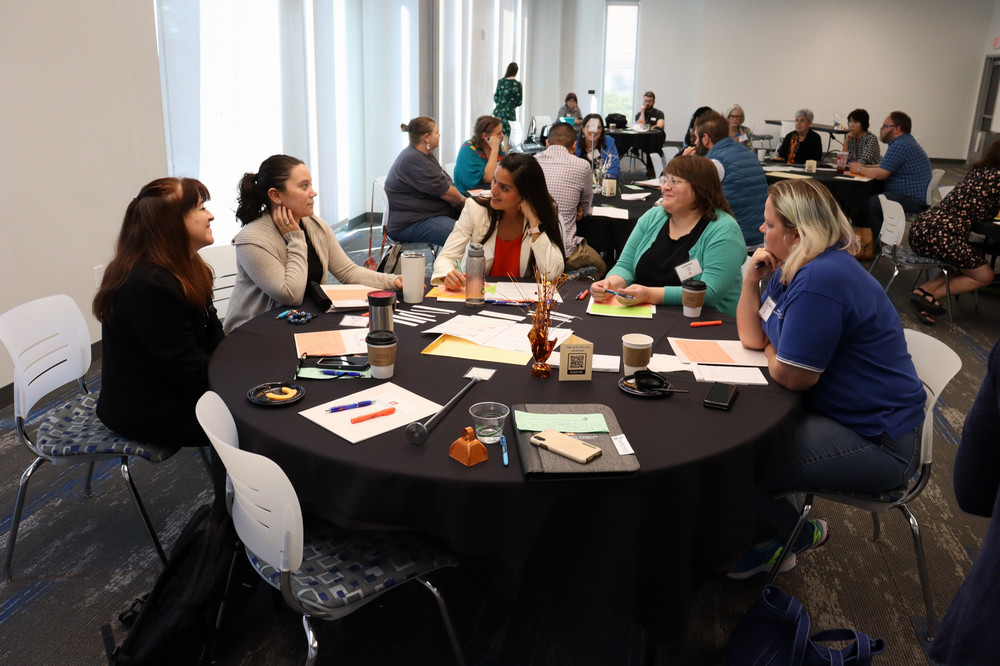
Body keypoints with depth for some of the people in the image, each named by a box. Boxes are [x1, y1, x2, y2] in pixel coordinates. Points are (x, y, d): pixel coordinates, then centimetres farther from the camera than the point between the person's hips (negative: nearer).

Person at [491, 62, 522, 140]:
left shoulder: (500, 82, 6)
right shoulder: (517, 84, -6)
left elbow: (495, 99, 12)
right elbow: (518, 103, -4)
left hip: (498, 111, 4)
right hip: (509, 113, -4)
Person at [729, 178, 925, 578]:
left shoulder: (821, 281, -26)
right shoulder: (792, 268, 8)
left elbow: (791, 377, -21)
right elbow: (751, 337, 11)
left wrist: (772, 353, 1)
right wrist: (751, 279, -2)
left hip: (877, 442, -11)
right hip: (835, 411, 11)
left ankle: (801, 535, 15)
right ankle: (771, 542, 21)